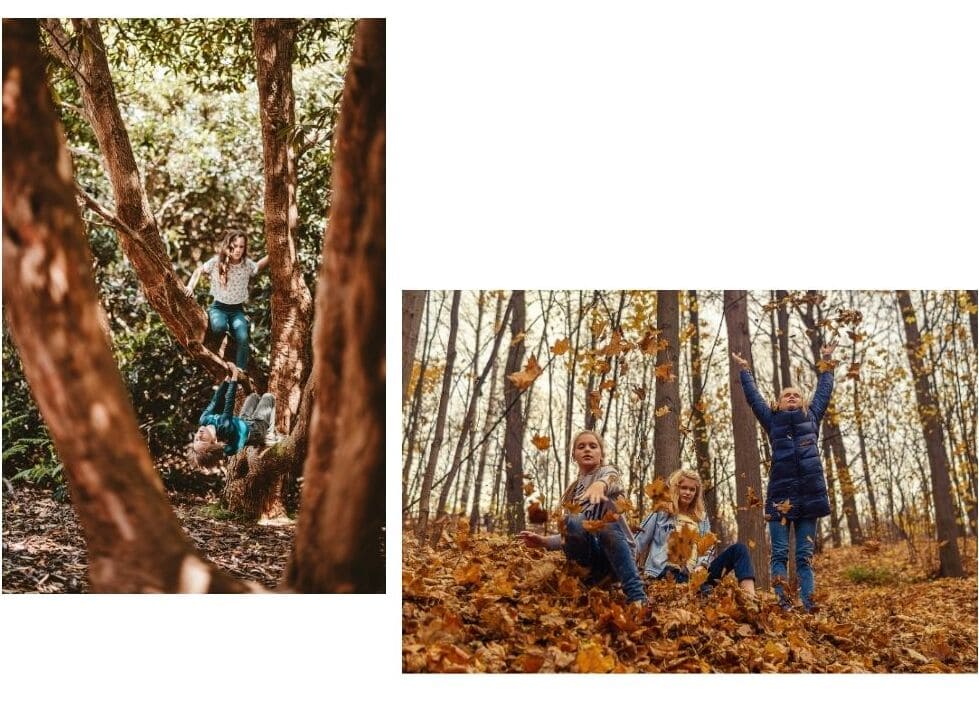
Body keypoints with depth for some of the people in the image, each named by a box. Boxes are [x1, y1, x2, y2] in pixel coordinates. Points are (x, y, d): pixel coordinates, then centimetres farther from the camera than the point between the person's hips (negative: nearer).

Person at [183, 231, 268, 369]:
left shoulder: (247, 264, -6)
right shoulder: (216, 262, -11)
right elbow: (199, 271, 7)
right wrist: (190, 286, -6)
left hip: (237, 310, 1)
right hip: (219, 307, -1)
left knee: (242, 338, -28)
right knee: (219, 327, -38)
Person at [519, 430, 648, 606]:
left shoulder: (608, 471, 8)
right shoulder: (572, 492, 23)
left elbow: (610, 480, -20)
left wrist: (600, 484, -45)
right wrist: (545, 541, 5)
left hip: (616, 552, -2)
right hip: (589, 559, 2)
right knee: (572, 521, -27)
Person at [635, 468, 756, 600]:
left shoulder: (702, 517, 22)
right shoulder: (660, 514, 9)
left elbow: (708, 548, 14)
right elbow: (638, 545, 6)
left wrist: (702, 567, -7)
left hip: (695, 574, 5)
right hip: (667, 573, -5)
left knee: (738, 549, -14)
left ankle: (749, 597, -34)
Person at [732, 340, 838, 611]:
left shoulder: (811, 417, 20)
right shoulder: (773, 420, 17)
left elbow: (824, 392, 30)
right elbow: (754, 397, 25)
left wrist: (827, 363, 37)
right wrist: (744, 370, 32)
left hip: (809, 493, 1)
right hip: (780, 492, -1)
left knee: (805, 555, 1)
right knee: (780, 553, -5)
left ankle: (808, 604, -3)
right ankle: (783, 603, -8)